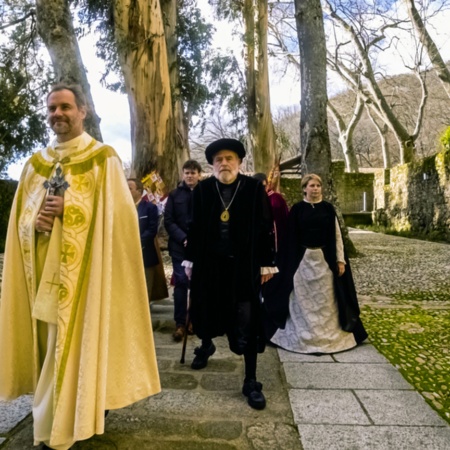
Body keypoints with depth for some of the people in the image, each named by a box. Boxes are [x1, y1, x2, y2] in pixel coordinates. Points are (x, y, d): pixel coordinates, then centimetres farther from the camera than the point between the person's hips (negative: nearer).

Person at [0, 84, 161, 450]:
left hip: (83, 272, -5)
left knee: (76, 344, 0)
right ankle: (52, 415, 32)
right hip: (43, 271, 5)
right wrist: (35, 220, -10)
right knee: (48, 343, 13)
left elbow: (118, 215, -11)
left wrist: (69, 209, -18)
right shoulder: (36, 163, 13)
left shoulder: (103, 159, -3)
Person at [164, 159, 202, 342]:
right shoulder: (174, 195, 4)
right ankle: (180, 323, 10)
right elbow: (168, 221, -1)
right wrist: (183, 238, -13)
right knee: (181, 283, 1)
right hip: (180, 246, 0)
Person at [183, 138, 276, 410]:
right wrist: (190, 260, 5)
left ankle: (251, 382, 13)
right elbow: (194, 228, 5)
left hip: (244, 265, -2)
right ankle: (206, 345, 51)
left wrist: (267, 263, -5)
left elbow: (266, 228, -3)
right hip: (210, 263, 3)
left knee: (247, 323, 1)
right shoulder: (202, 190, 1)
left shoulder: (255, 189, -4)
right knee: (206, 310, 18)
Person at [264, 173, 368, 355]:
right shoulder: (297, 209, -1)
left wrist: (340, 260, -3)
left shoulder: (328, 208, 4)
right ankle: (304, 336, 18)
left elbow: (337, 235, 4)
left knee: (325, 300, 7)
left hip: (325, 258, 1)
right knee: (304, 300, 5)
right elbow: (291, 237, -1)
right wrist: (290, 263, -4)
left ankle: (328, 334, 20)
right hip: (303, 259, -1)